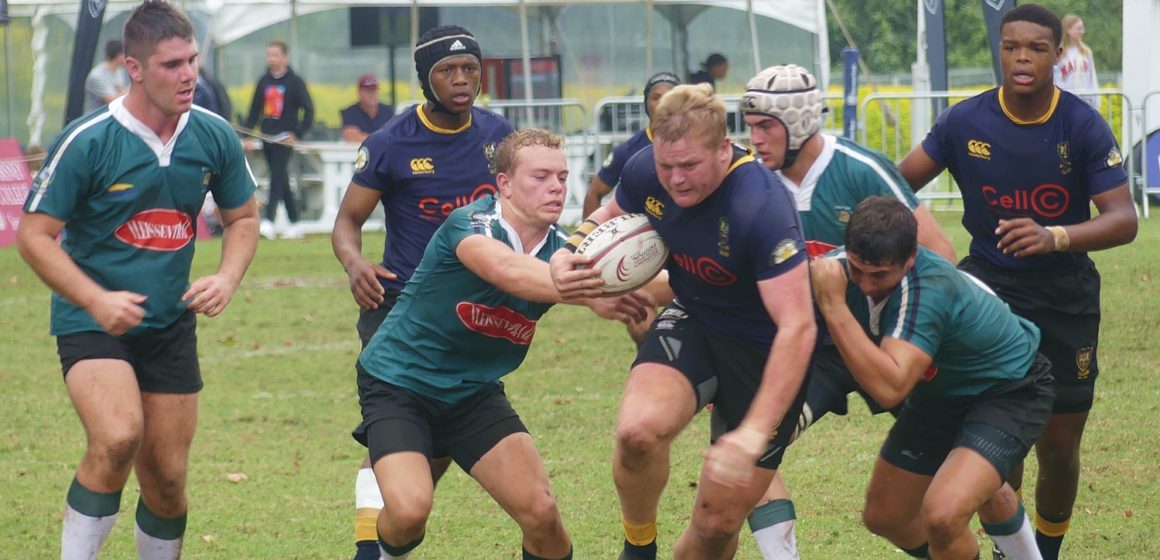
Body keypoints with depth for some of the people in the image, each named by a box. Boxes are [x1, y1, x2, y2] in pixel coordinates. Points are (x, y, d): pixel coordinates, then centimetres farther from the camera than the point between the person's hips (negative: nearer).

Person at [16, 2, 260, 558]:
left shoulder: (214, 136, -3)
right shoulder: (86, 141, -16)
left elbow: (243, 217, 13)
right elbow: (34, 235, -11)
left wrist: (227, 279, -7)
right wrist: (97, 302, -23)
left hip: (170, 325, 5)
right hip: (90, 322, -5)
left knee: (166, 478, 6)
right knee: (118, 437, -29)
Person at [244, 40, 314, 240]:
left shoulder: (294, 82, -3)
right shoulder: (263, 82, 11)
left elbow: (308, 110, -3)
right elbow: (255, 110, 14)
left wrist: (298, 134, -11)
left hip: (285, 139, -5)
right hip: (267, 139, 5)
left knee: (277, 177, -15)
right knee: (282, 181, 9)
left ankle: (268, 221, -22)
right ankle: (294, 223, 16)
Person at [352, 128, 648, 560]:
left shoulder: (561, 250, -7)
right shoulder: (468, 225, -26)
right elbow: (506, 270, -47)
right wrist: (582, 292, -65)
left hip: (473, 393, 5)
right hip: (397, 382, -5)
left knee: (541, 512, -10)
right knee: (409, 509, -25)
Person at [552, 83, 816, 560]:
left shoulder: (761, 207, -33)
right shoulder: (646, 172, -14)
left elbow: (797, 328, -35)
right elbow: (612, 216, 12)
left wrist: (754, 435, -41)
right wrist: (573, 249, -11)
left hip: (765, 351, -4)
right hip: (693, 323, 4)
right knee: (638, 430, -28)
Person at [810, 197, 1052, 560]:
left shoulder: (928, 290, -38)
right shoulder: (841, 267, -18)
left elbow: (890, 388, -48)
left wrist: (834, 307, -48)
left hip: (1010, 390, -8)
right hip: (942, 390, 8)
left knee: (943, 515, -29)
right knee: (883, 517, 15)